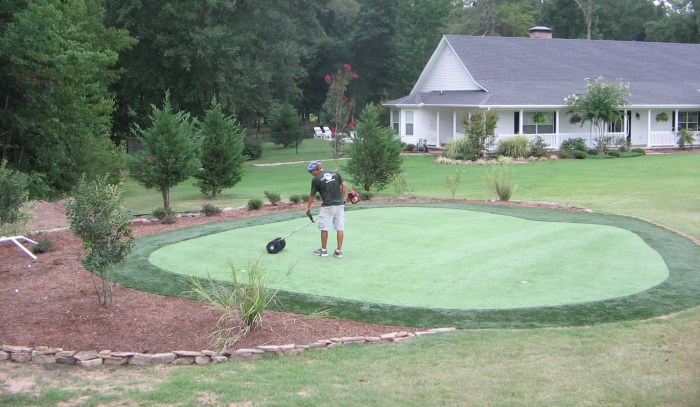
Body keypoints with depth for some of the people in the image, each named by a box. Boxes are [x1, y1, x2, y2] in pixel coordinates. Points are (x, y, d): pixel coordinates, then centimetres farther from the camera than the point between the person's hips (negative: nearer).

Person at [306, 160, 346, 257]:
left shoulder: (316, 179, -4)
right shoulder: (335, 173, 7)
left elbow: (312, 195, 6)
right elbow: (344, 186, 3)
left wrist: (308, 207, 20)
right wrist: (340, 199, 12)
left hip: (327, 206, -4)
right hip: (339, 205, 4)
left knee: (324, 228, 8)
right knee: (340, 228, 5)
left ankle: (323, 250, 17)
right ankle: (339, 251, 8)